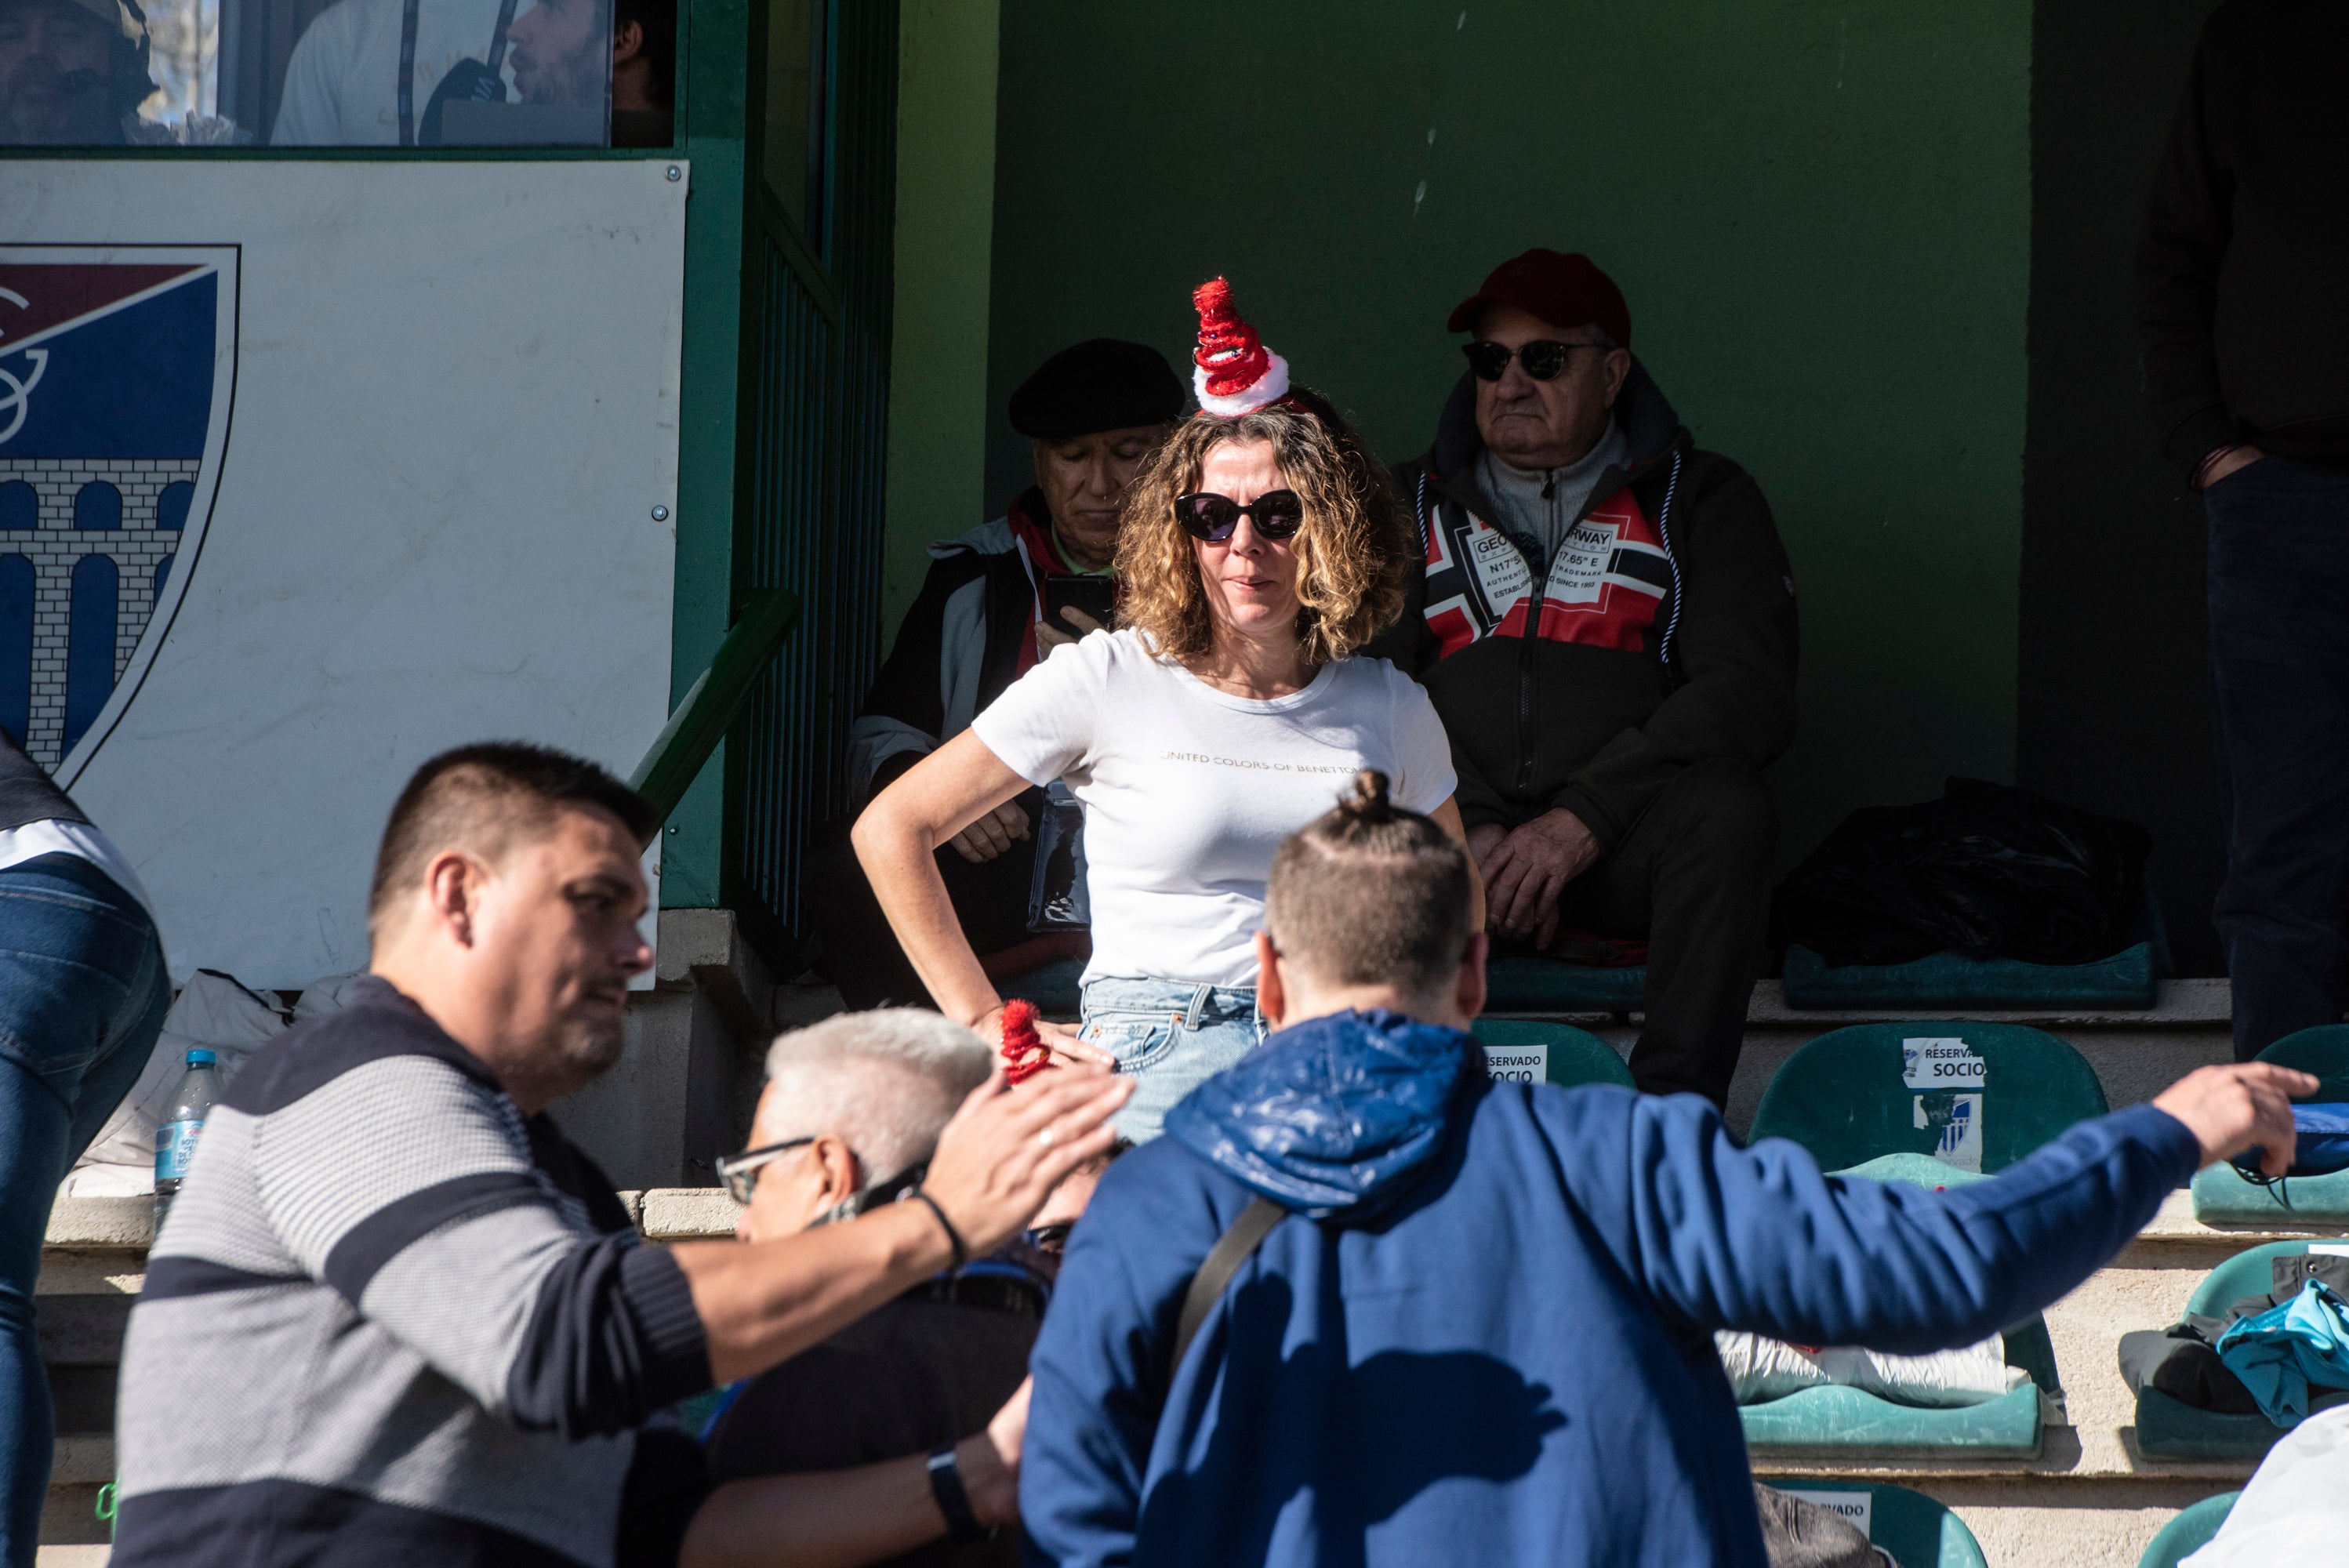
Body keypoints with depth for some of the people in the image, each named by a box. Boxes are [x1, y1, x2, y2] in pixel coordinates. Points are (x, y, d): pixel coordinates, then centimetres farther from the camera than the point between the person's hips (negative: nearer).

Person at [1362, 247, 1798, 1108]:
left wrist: (1583, 820, -14)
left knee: (1726, 811, -34)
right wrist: (1470, 830, -10)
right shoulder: (1414, 504, 20)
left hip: (1619, 853, -1)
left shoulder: (1701, 498, 14)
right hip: (1454, 844, 1)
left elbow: (1746, 695, 0)